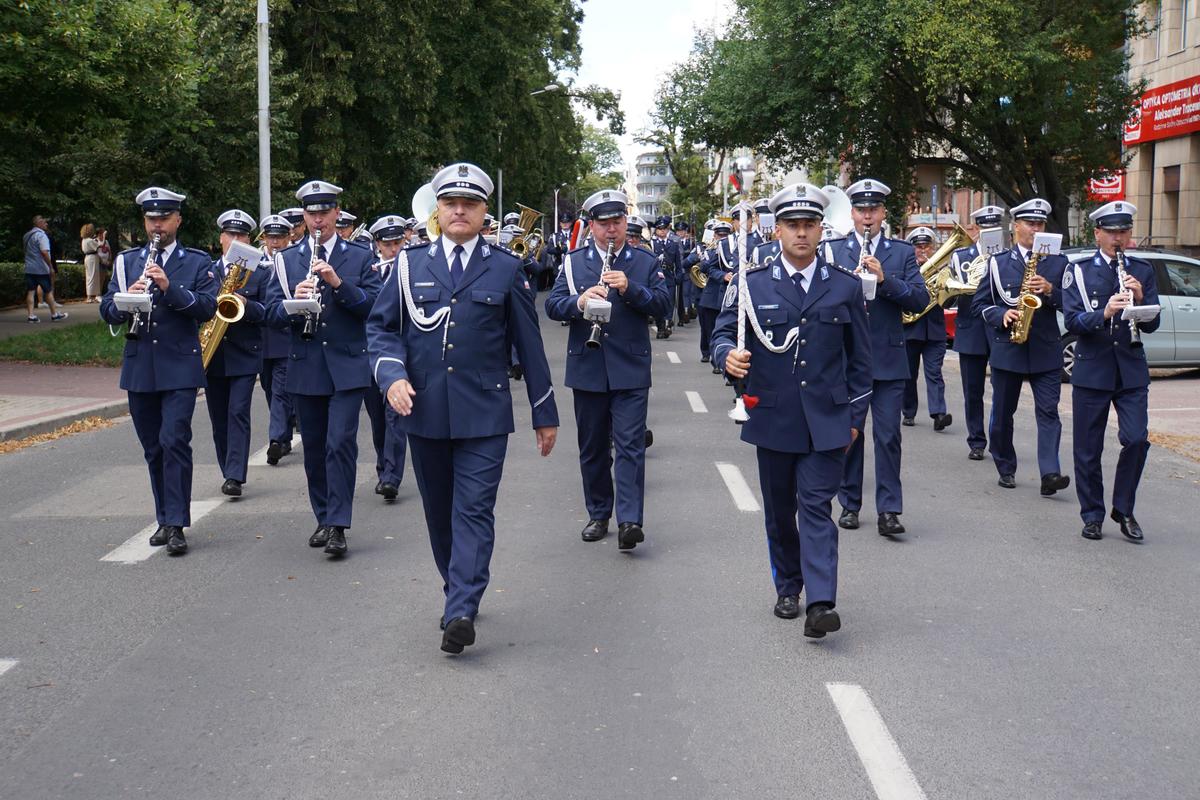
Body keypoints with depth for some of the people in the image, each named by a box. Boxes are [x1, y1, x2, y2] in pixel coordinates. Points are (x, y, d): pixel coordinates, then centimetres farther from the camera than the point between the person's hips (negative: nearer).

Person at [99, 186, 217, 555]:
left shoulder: (197, 262, 3)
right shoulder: (127, 261, 12)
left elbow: (208, 307, -10)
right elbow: (108, 311, 5)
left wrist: (170, 288, -22)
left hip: (180, 368, -4)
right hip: (139, 369, 4)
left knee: (174, 441, -13)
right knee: (153, 448, 10)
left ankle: (176, 524, -11)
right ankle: (164, 519, 20)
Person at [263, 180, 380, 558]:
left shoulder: (360, 257, 4)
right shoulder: (286, 260, 10)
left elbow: (374, 305, -6)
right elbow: (272, 312, 3)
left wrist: (338, 283, -19)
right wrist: (293, 302, -19)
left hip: (347, 366, -3)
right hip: (305, 368, 3)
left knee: (341, 442, -11)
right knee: (314, 448, 9)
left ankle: (338, 525, -10)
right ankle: (324, 519, 22)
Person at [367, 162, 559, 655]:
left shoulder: (505, 269, 4)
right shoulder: (410, 264, 7)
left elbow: (528, 343, 6)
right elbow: (381, 327, 9)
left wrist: (545, 413, 8)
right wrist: (392, 375, -11)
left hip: (484, 414, -2)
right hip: (424, 411, 3)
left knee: (474, 509, -10)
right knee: (439, 512, 12)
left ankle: (461, 613, -15)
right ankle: (457, 591, 29)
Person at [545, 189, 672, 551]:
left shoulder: (646, 262, 6)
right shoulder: (573, 261, 8)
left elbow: (663, 304, -3)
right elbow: (552, 305, -1)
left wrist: (630, 289, -19)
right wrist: (580, 301, -21)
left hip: (631, 369, -2)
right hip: (587, 368, 2)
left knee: (630, 444, -9)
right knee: (593, 446, 10)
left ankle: (629, 521, -14)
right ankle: (598, 516, 21)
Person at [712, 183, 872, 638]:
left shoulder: (845, 286, 3)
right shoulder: (752, 282, -1)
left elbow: (859, 357, 9)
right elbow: (723, 332, 1)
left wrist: (855, 416, 6)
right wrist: (729, 356, -24)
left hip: (826, 420, -1)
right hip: (772, 417, 1)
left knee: (816, 506, -7)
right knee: (779, 509, 13)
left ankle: (820, 602, -12)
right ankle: (788, 587, 29)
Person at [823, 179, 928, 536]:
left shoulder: (903, 252, 6)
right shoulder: (833, 250, 7)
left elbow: (920, 299, -3)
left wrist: (885, 279, -17)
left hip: (888, 359, 0)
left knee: (888, 435, -3)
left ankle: (889, 510, -1)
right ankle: (849, 504, 18)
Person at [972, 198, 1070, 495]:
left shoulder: (1058, 263, 8)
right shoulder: (998, 263, 6)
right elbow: (980, 302, 6)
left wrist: (1050, 291, -15)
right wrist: (1001, 315, -13)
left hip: (1046, 350, 0)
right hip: (1007, 348, 0)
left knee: (1048, 412, -10)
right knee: (1002, 413, 8)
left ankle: (1050, 474, -16)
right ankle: (1006, 469, 23)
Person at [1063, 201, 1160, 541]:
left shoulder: (1142, 271, 9)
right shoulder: (1079, 271, 1)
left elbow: (1151, 324, 4)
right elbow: (1071, 321, -9)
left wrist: (1140, 299, -15)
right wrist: (1103, 313, -26)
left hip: (1131, 371, 1)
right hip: (1091, 370, -1)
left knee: (1136, 440, -10)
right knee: (1088, 449, 3)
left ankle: (1124, 510, 8)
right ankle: (1092, 515, 18)